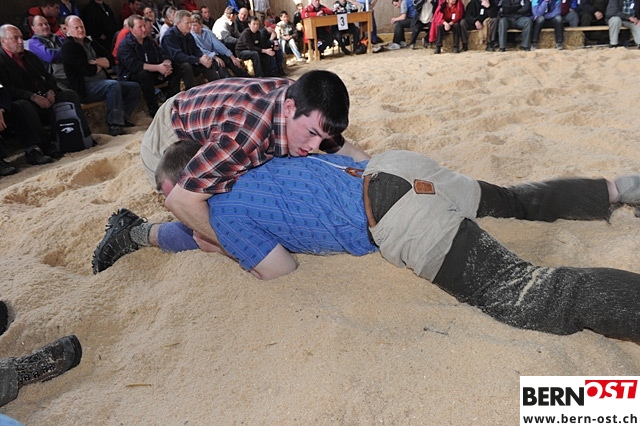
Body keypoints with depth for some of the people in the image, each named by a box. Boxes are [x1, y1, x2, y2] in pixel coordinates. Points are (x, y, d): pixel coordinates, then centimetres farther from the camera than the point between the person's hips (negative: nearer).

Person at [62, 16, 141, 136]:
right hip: (85, 88, -9)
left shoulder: (90, 43, 20)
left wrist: (95, 61, -8)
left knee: (134, 87, 0)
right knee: (113, 85, -35)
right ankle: (114, 125, -34)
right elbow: (88, 70, -16)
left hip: (102, 83, 9)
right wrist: (99, 65, 4)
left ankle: (123, 117, -4)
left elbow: (111, 61, 8)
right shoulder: (68, 46, -5)